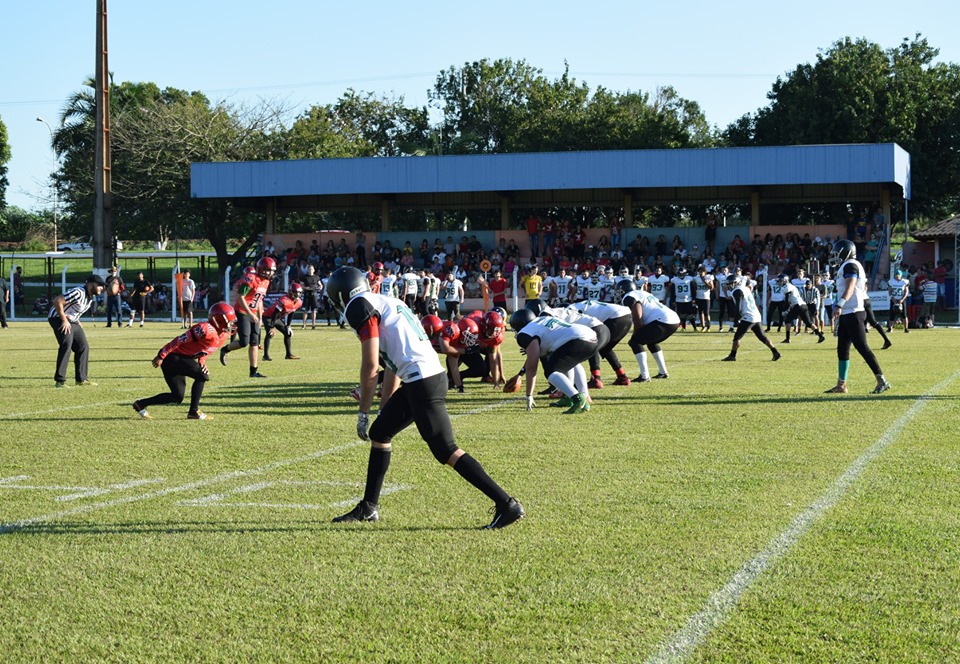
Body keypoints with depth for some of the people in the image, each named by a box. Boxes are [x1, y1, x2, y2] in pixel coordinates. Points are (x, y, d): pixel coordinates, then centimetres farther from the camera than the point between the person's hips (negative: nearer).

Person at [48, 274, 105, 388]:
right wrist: (64, 320, -25)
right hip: (58, 318, -10)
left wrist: (77, 322, 10)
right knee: (67, 344, -24)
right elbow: (57, 301, -30)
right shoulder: (79, 293, -25)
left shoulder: (90, 297, 6)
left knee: (83, 347, 9)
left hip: (72, 321, 10)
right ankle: (59, 380, -24)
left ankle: (81, 379, 19)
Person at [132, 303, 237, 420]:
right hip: (173, 357, -10)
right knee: (201, 376, -21)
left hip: (184, 358, 10)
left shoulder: (224, 335, 2)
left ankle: (141, 404, 23)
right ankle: (194, 412, -11)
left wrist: (202, 361, -1)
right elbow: (180, 340, -23)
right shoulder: (206, 330, -27)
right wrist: (161, 356, -19)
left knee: (177, 397, 9)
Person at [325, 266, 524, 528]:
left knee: (446, 451, -8)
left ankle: (507, 504, -11)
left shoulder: (359, 307, -4)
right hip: (430, 376, 10)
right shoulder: (382, 303, 25)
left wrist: (363, 412, -1)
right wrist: (384, 409, 33)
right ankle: (369, 507, 27)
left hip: (422, 381, -10)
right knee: (379, 432, 20)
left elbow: (370, 366, -10)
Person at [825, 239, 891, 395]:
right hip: (847, 314, 10)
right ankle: (841, 385, 16)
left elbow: (850, 287, -25)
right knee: (842, 349, 11)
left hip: (852, 314, -10)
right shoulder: (846, 267, 19)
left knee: (862, 347, -12)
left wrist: (839, 305, -38)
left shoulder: (850, 266, -11)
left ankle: (882, 381, -12)